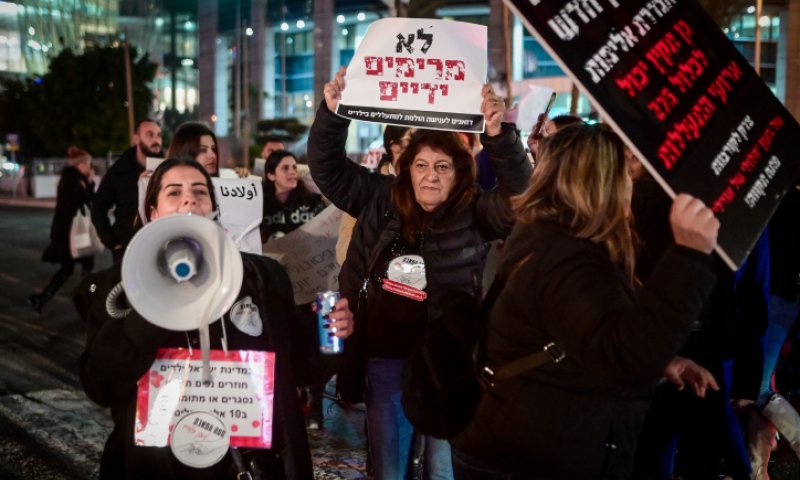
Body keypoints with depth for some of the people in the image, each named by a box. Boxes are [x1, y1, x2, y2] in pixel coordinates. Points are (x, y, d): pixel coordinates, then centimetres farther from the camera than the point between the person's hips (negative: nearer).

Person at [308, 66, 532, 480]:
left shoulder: (475, 215, -5)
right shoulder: (380, 200, 4)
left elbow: (517, 190, -21)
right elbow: (328, 168, 9)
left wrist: (499, 136, -35)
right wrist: (332, 113, -6)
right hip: (383, 360, 3)